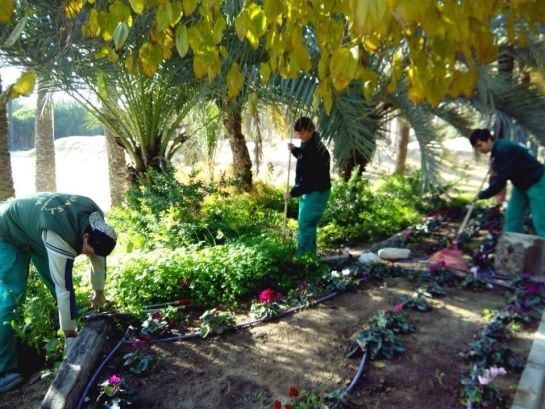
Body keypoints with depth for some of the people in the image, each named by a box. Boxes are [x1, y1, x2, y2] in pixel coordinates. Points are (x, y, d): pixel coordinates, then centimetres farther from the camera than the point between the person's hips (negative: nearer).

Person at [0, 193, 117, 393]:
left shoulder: (96, 221, -21)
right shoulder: (60, 238, -44)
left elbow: (99, 257, -5)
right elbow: (64, 288, -38)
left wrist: (99, 292, 8)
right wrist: (69, 336, -30)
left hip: (35, 230, 7)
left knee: (58, 283, 3)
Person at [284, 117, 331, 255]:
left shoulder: (315, 150, -25)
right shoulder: (309, 144, 6)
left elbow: (310, 180, -27)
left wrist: (293, 193, -19)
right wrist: (294, 150, 8)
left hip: (316, 193, -11)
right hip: (310, 191, 11)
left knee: (305, 226, -6)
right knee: (308, 225, 19)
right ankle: (309, 255, 31)